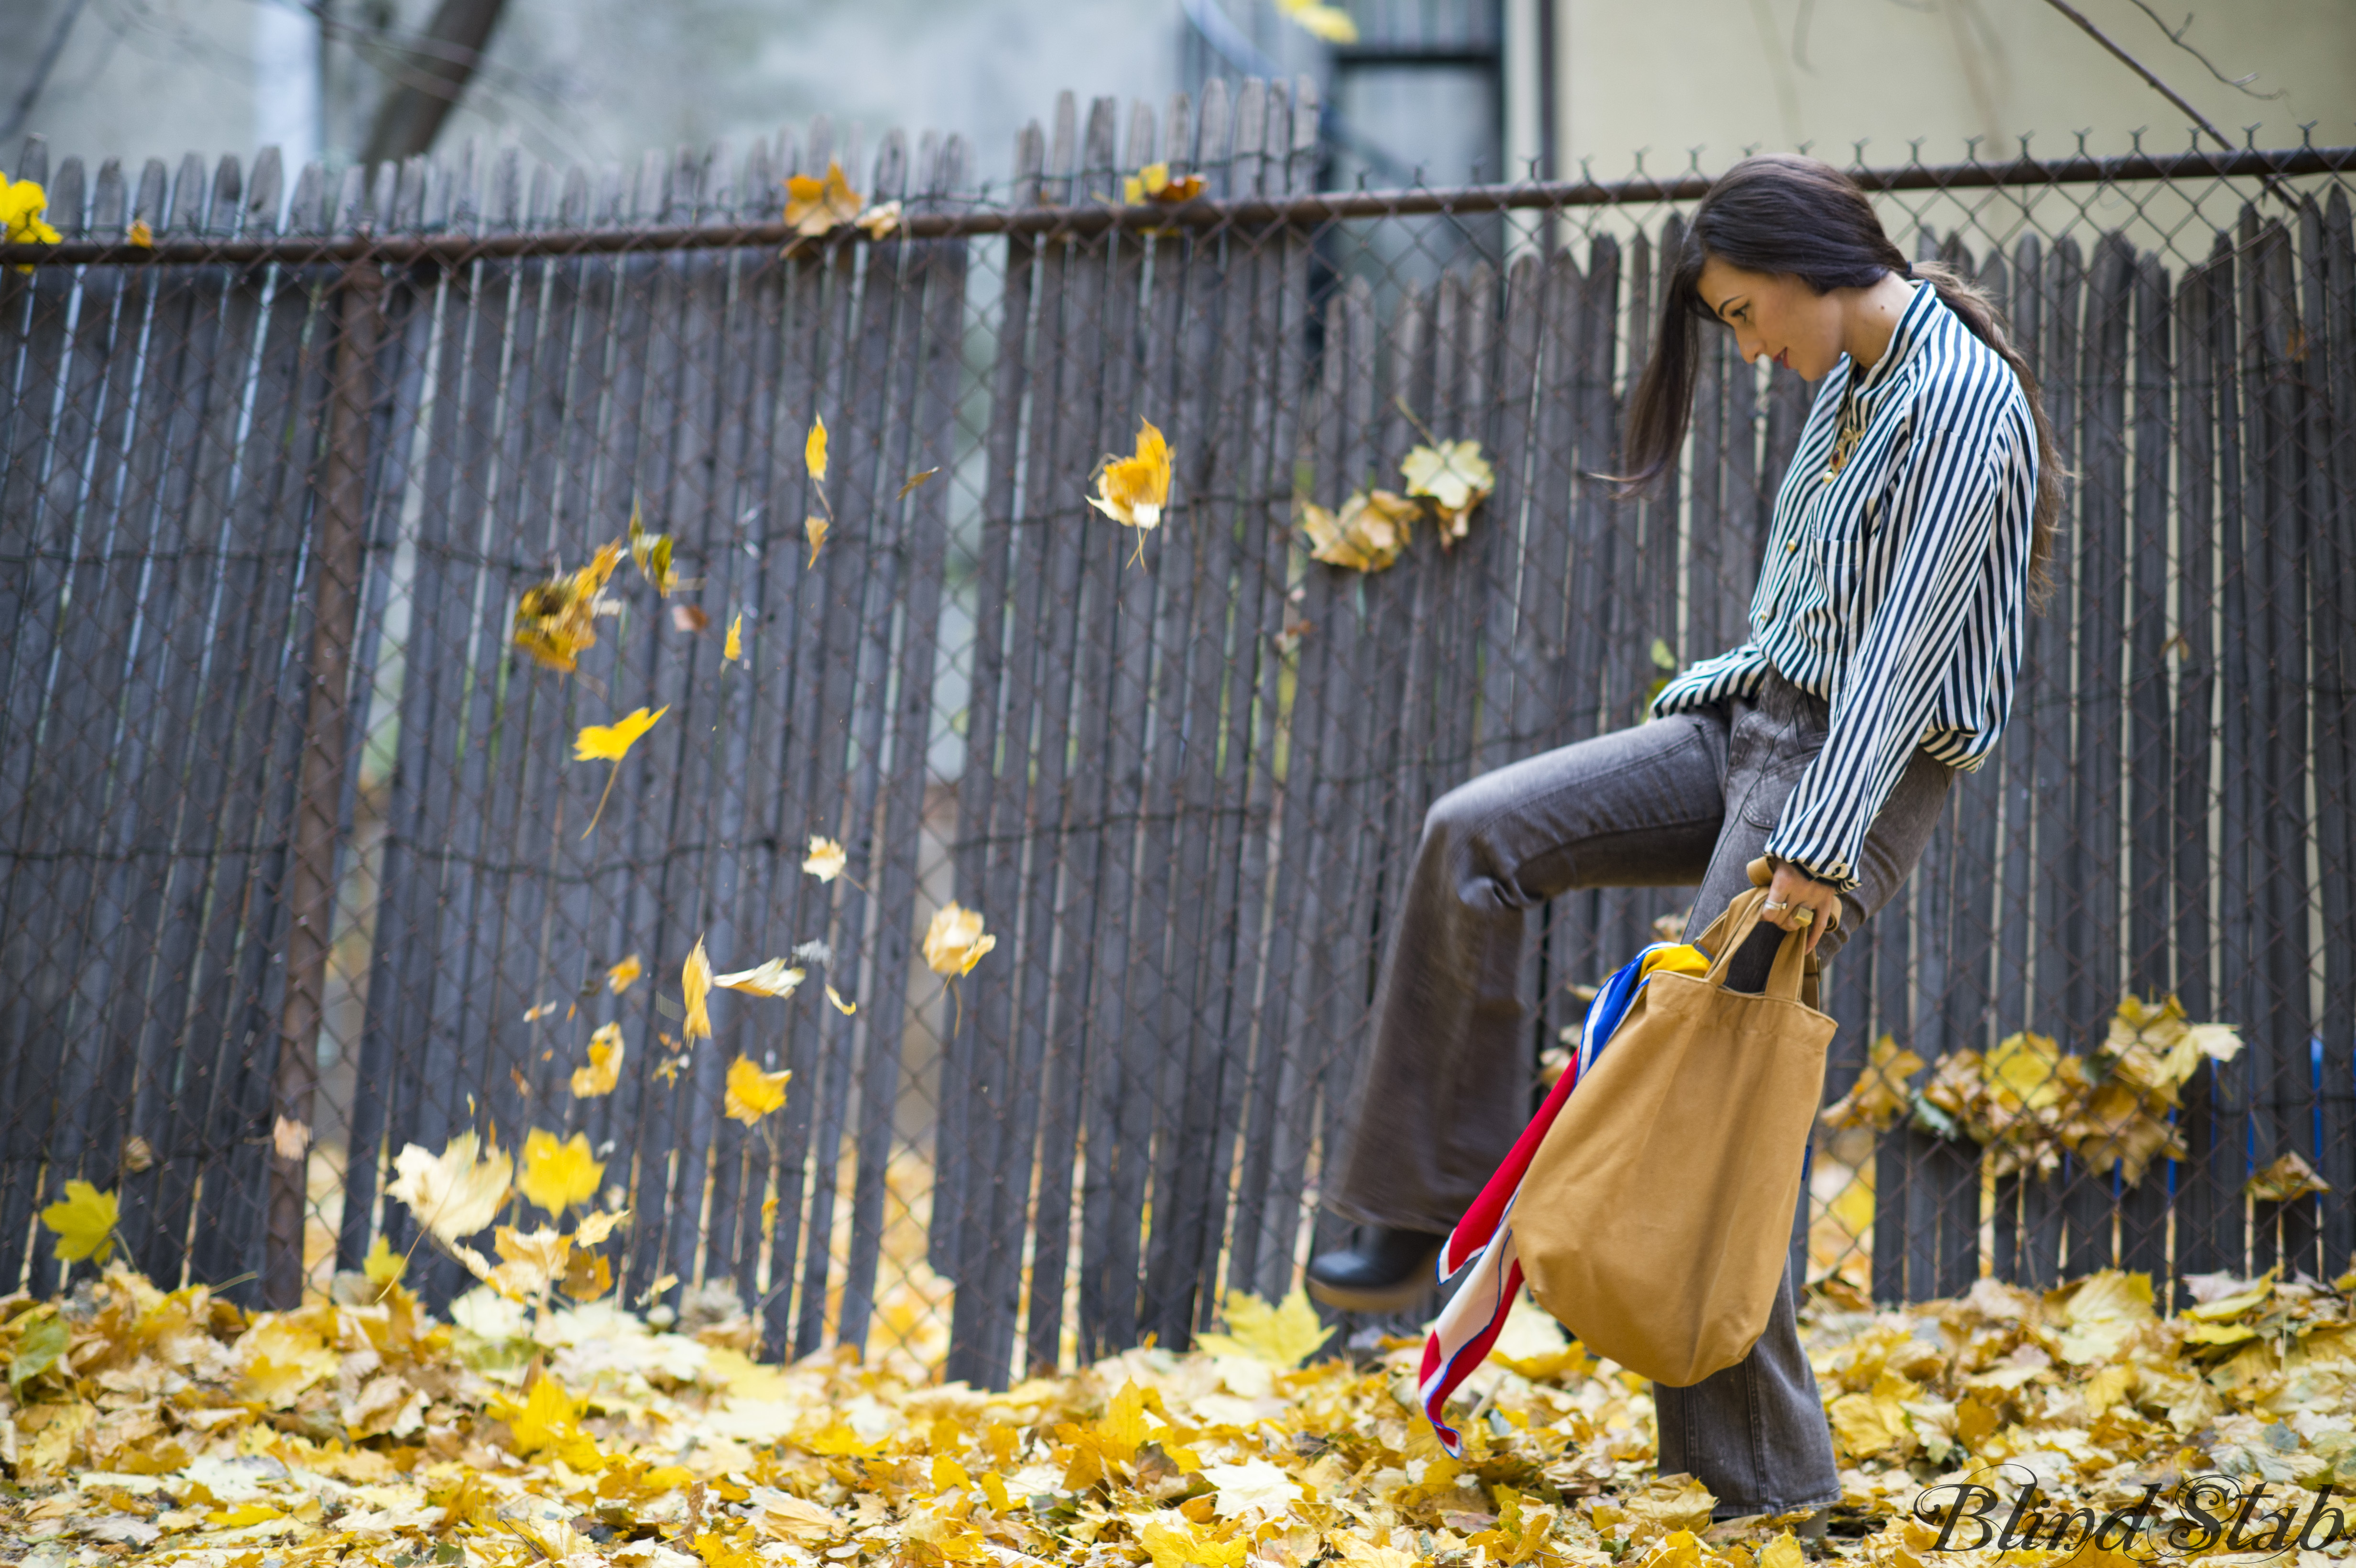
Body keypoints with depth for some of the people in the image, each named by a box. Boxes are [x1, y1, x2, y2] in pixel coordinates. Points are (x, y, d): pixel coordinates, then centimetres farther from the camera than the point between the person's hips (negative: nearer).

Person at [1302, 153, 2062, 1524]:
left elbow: (1907, 641, -24)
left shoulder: (1961, 400, -16)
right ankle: (1439, 1210, -3)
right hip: (1754, 724, 9)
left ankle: (1767, 1473, 1)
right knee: (1478, 838, -6)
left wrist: (1820, 844, -28)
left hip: (1857, 767, -9)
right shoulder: (1849, 378, 13)